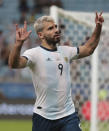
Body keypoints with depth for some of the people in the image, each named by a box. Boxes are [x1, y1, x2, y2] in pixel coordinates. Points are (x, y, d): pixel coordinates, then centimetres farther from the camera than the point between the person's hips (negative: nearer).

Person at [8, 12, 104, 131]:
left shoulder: (66, 51, 11)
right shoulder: (34, 53, -9)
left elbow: (88, 49, 25)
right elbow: (14, 64, -26)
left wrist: (98, 27, 15)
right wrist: (19, 43, -42)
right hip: (43, 116, -4)